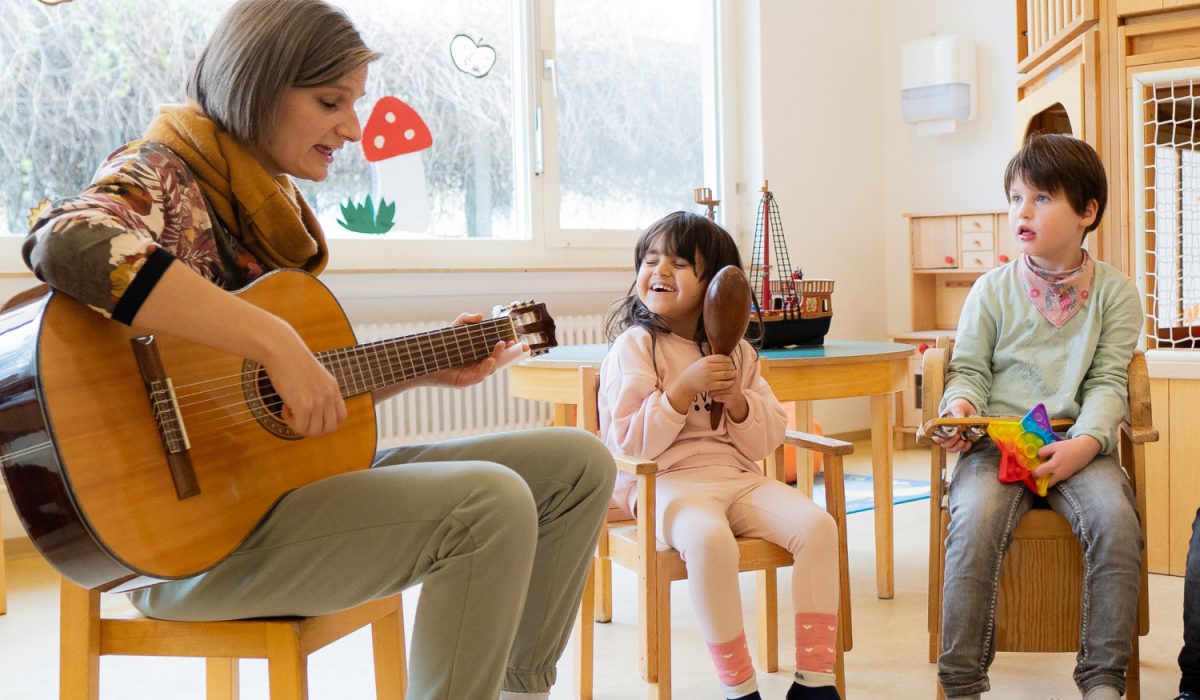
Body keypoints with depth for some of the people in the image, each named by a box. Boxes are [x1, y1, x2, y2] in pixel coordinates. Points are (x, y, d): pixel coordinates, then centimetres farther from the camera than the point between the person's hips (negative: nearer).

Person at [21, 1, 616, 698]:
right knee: (491, 502, -29)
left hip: (288, 470, 9)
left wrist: (425, 368, 10)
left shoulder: (276, 206, 15)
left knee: (577, 462, 6)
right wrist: (276, 343, -35)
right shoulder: (163, 175, -10)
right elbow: (67, 244, -36)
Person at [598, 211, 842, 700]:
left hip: (738, 477, 5)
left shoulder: (736, 350, 14)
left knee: (817, 525, -18)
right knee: (709, 538, -36)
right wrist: (684, 388, -18)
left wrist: (738, 400, -7)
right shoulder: (634, 347, -1)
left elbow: (767, 441, 12)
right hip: (669, 481, -5)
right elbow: (630, 444, -10)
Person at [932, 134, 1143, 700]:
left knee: (1115, 518, -30)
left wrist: (1085, 443, -17)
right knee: (974, 519, -30)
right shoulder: (993, 288, 9)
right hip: (997, 441, 0)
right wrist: (961, 404, -15)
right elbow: (970, 369, 9)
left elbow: (1108, 383, 1)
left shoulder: (1115, 291, 8)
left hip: (1077, 445, 0)